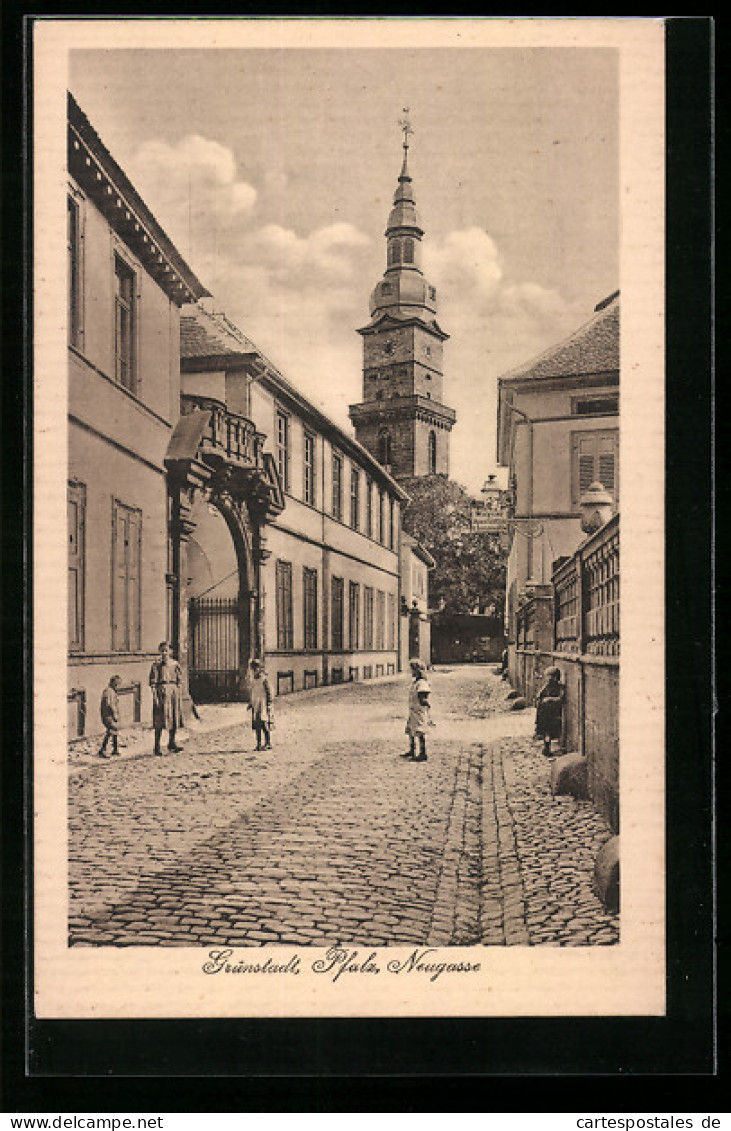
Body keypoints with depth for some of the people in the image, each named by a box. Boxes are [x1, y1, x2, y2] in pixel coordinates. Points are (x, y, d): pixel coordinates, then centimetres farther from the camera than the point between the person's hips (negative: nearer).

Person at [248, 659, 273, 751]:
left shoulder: (264, 678, -10)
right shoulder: (253, 679, 13)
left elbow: (269, 692, -11)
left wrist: (269, 704, -15)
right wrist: (250, 703, 20)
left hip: (263, 703, -7)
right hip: (255, 704, 7)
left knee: (264, 723, -12)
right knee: (256, 724, 6)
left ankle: (268, 744, -8)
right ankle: (259, 744, 10)